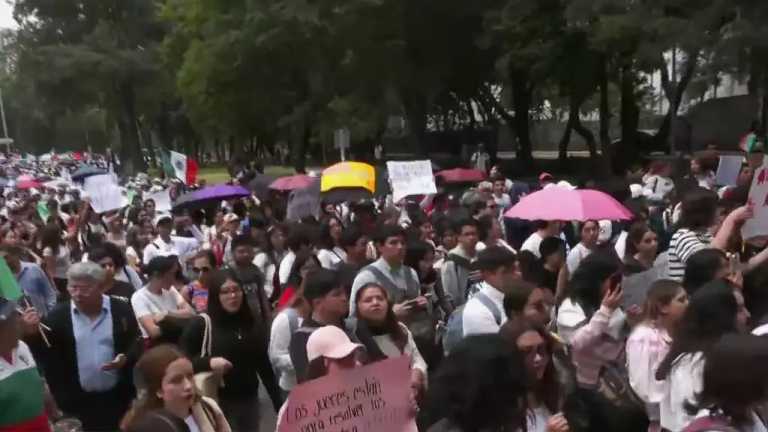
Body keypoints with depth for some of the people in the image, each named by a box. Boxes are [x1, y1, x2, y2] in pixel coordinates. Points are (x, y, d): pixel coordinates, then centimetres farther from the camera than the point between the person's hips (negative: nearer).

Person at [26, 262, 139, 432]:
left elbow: (136, 344, -2)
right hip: (77, 401, 0)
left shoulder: (121, 309, -4)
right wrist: (32, 334, -22)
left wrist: (125, 359, -21)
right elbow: (45, 355, -5)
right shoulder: (58, 315, -3)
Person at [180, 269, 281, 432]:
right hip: (216, 401, -4)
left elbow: (264, 365, 8)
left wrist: (279, 404, 6)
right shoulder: (200, 325, -8)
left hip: (248, 400, 4)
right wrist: (208, 363, -24)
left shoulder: (251, 325, 4)